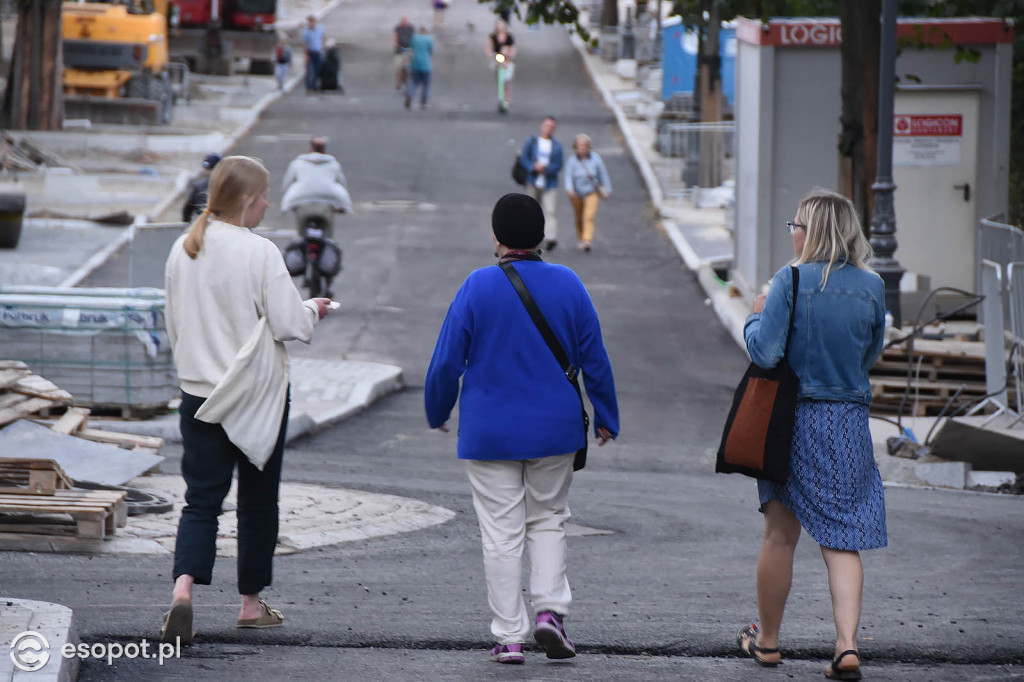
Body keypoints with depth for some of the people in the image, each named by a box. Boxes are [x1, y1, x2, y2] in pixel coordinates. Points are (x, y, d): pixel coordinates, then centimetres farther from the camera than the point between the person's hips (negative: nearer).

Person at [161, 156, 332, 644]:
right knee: (257, 498, 12)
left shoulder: (183, 251, 1)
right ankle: (252, 604, 22)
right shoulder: (260, 253, -16)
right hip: (258, 392, -4)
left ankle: (183, 586, -21)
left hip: (199, 394, 4)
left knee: (201, 498, 3)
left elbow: (173, 324, 11)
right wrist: (313, 310, 5)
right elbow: (288, 324, -16)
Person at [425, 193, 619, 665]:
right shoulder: (568, 284, -3)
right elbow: (595, 359, 3)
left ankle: (510, 636, 3)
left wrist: (437, 413, 10)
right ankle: (550, 609, 1)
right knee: (548, 519, 18)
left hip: (490, 431, -2)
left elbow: (446, 361, -7)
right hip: (555, 431, 2)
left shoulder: (478, 286, -10)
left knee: (501, 532, 3)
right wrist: (605, 417, 16)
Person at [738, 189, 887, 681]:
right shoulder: (872, 287, -1)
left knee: (780, 534, 12)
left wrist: (755, 316, 2)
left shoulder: (791, 282, -12)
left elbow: (764, 353, -16)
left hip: (794, 419, -2)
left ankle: (767, 641, 24)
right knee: (842, 539, 4)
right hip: (850, 423, 2)